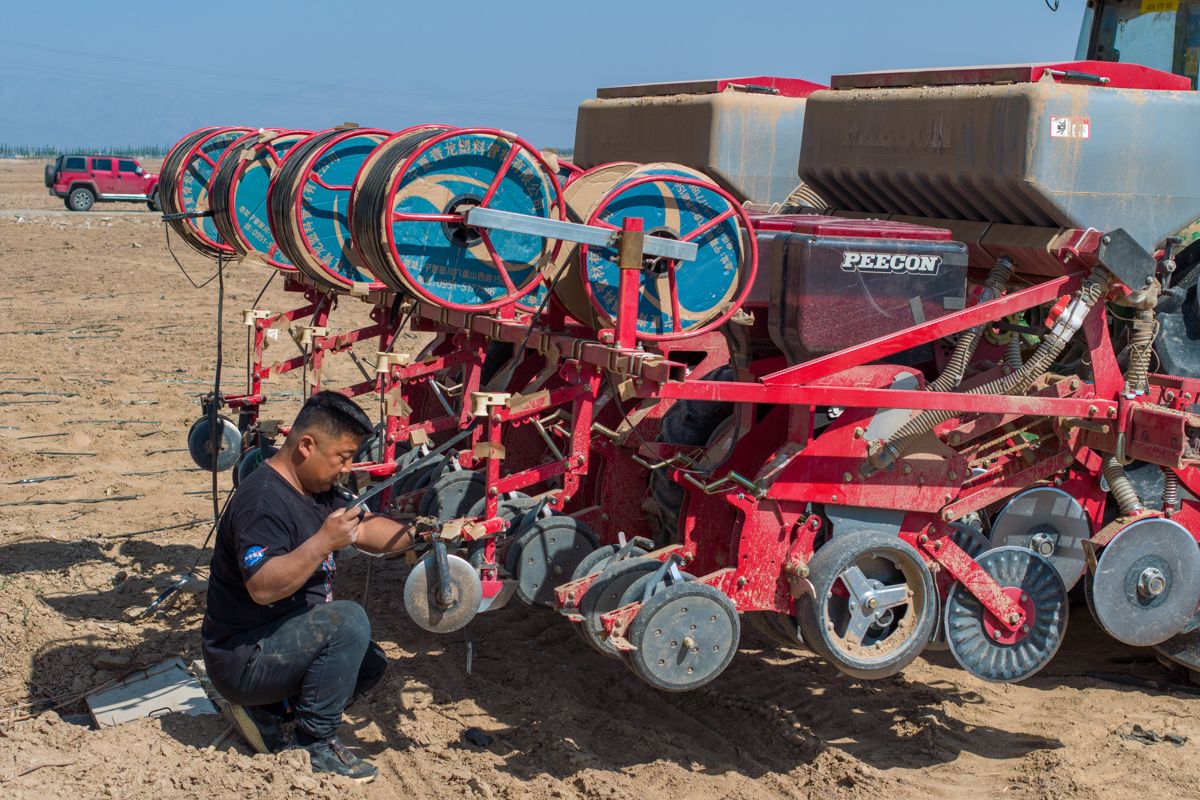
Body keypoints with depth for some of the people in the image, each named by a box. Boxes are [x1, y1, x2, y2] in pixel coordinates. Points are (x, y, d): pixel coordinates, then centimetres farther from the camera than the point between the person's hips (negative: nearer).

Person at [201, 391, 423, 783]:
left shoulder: (317, 490, 6)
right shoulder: (262, 501, -25)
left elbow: (366, 530, 4)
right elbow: (262, 586, -34)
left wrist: (419, 533, -11)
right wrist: (323, 543, -38)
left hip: (278, 640, 10)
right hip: (240, 659, -10)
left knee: (371, 662, 14)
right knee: (347, 620, -27)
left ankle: (266, 712, 13)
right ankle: (313, 744, -14)